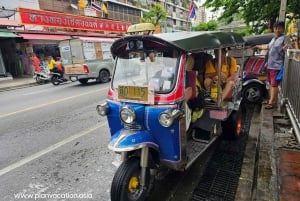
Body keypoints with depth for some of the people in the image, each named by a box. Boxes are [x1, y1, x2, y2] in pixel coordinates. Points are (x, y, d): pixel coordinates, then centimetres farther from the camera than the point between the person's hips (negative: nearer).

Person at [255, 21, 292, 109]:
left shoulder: (284, 38, -11)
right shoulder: (274, 38, 17)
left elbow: (291, 48, -22)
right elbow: (268, 46, 35)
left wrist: (287, 47, -44)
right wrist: (257, 46, 43)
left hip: (277, 66, -9)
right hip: (270, 65, 9)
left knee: (274, 85, -5)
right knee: (271, 84, 16)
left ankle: (272, 102, 1)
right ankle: (271, 99, 27)